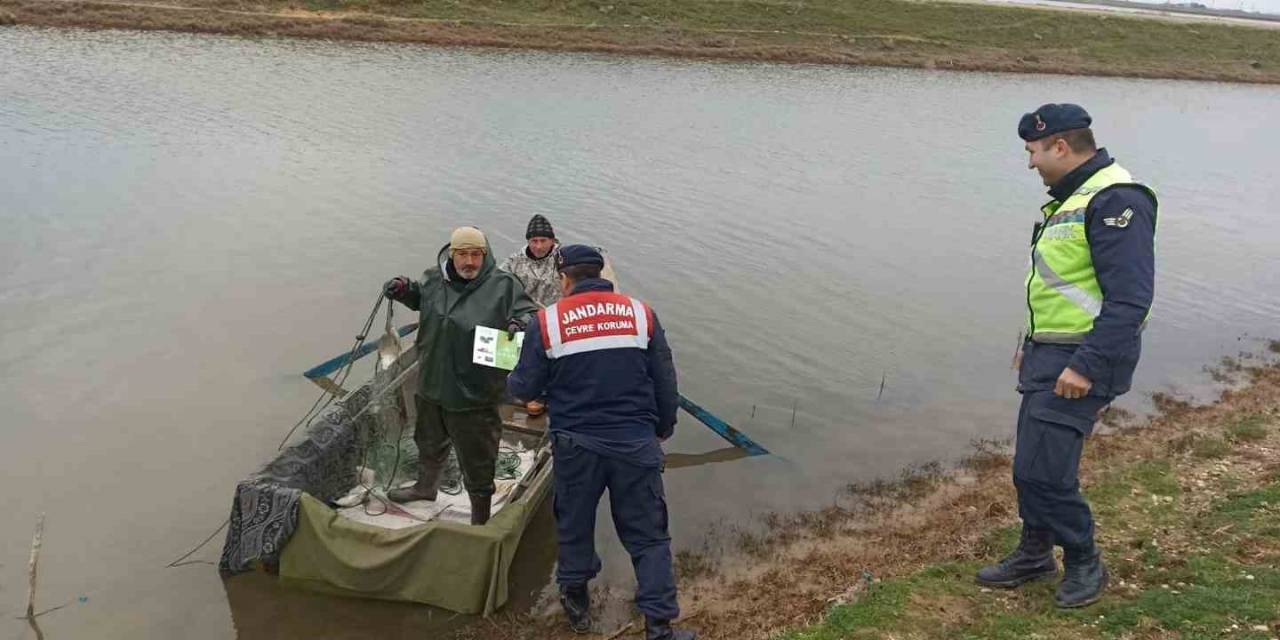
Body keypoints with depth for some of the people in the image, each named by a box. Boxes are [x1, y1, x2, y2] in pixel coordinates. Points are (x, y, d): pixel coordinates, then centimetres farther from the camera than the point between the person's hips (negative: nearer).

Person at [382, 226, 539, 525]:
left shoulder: (503, 285, -18)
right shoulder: (434, 279, -1)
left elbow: (530, 312, -16)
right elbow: (419, 298, 21)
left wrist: (521, 322, -38)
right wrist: (403, 289, 2)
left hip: (473, 396, -6)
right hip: (431, 387, 6)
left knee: (476, 461, 7)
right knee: (430, 443, 32)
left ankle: (480, 520, 28)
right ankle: (425, 486, 60)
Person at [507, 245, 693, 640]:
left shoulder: (546, 322, -5)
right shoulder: (641, 313, 0)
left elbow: (525, 389, 0)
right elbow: (665, 382, 3)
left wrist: (511, 380, 23)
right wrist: (663, 428, 18)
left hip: (576, 444, 0)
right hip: (636, 443, 0)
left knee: (575, 525, 21)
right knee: (648, 535, 9)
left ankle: (576, 602, 38)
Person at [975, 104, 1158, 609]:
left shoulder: (1116, 201, -18)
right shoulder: (1069, 199, 14)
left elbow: (1130, 298, -24)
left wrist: (1087, 366, -26)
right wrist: (1032, 344, 24)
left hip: (1083, 361, -10)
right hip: (1048, 355, 10)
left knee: (1041, 469, -9)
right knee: (1032, 464, 15)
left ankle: (1084, 563, 13)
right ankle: (1035, 553, 31)